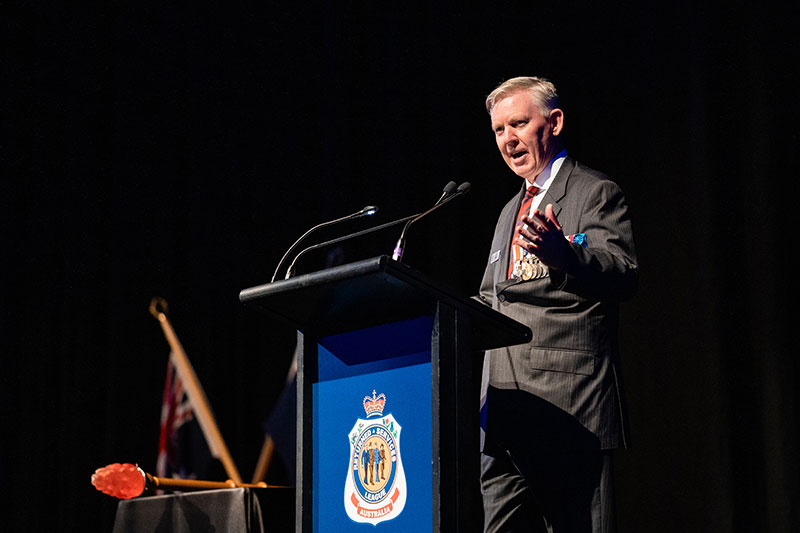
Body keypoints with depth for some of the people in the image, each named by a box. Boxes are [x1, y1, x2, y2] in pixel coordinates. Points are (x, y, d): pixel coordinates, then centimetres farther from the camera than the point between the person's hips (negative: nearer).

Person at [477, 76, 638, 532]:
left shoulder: (596, 193, 2)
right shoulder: (511, 212, 26)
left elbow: (624, 276, -14)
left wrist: (560, 254, -32)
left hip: (570, 408, -7)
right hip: (504, 414, 7)